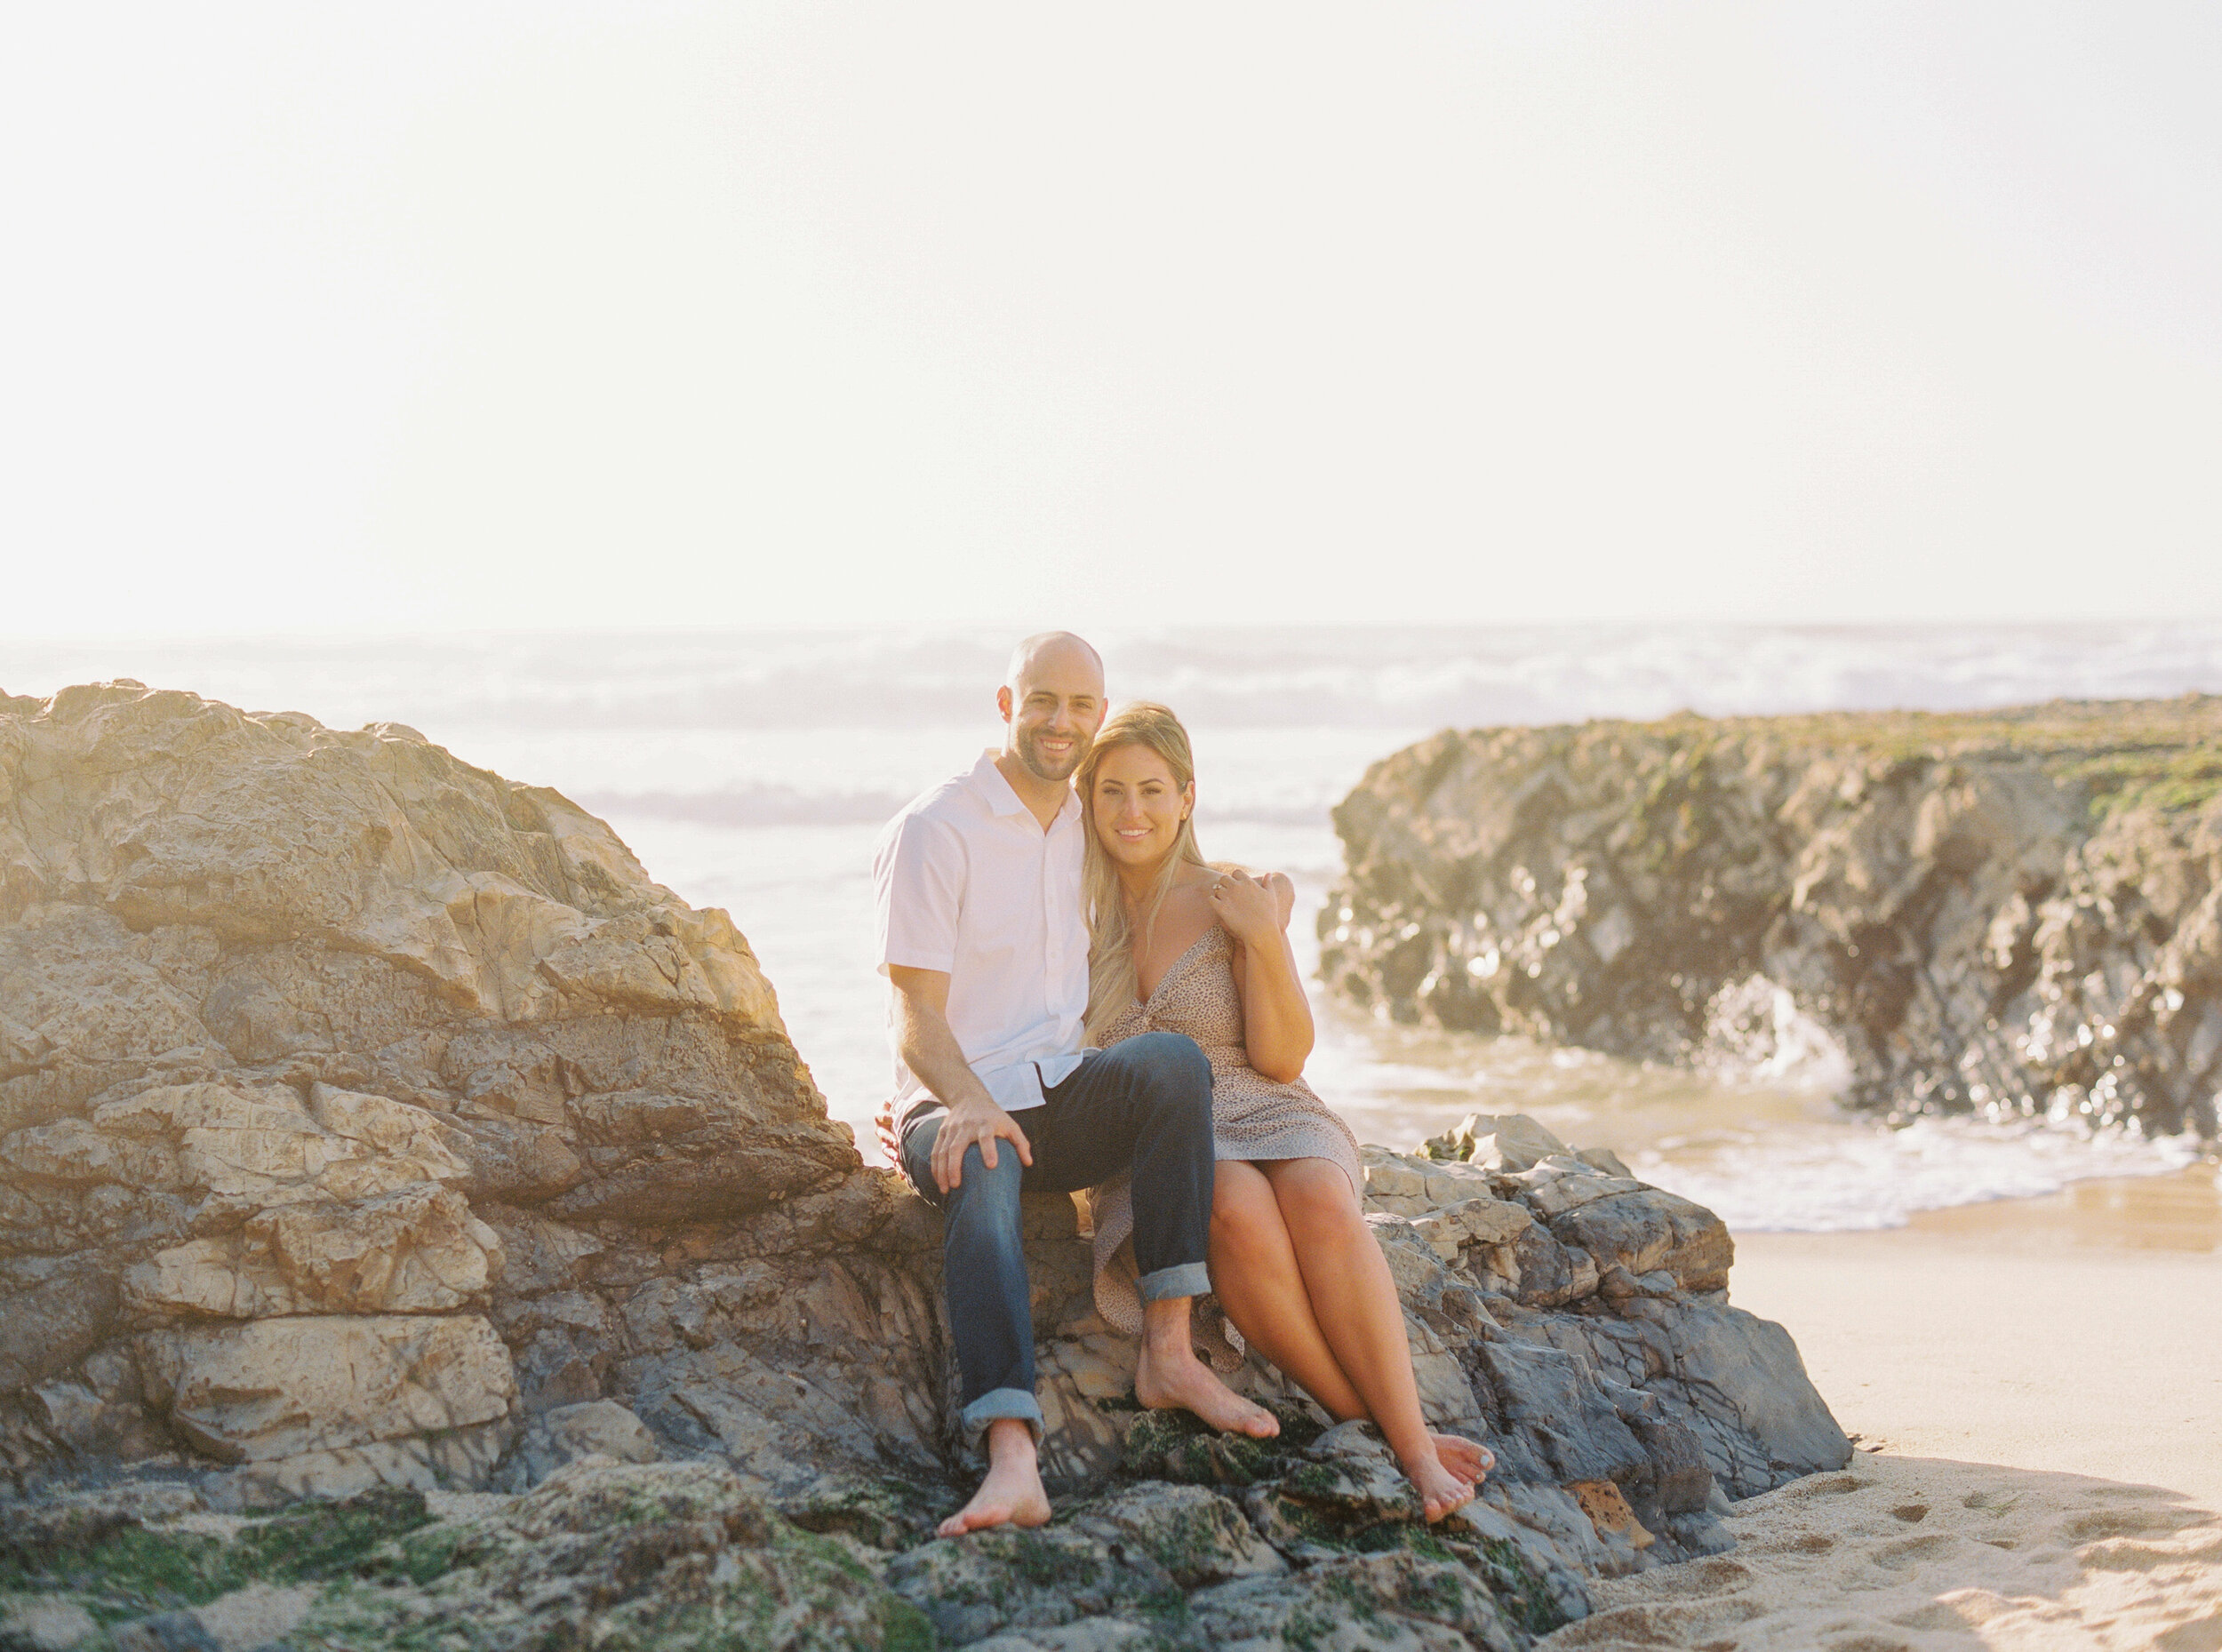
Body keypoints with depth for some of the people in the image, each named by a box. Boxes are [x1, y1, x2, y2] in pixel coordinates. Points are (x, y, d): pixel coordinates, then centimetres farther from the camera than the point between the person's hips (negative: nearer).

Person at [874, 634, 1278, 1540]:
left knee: (1172, 1058, -29)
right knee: (984, 1180, -40)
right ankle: (1012, 1459, -58)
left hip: (1066, 1097, 5)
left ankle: (1168, 1352, -30)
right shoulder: (933, 831, -5)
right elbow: (917, 1015, -12)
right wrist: (971, 1104, -31)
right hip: (959, 1107, -5)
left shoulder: (1088, 830, 15)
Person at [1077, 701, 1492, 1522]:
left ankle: (1412, 1441, -35)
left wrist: (1267, 938, -14)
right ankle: (1359, 1423, -30)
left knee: (1319, 1201, -37)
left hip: (1264, 1121, 0)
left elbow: (1282, 1058, -3)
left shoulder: (1241, 898, 2)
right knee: (1239, 1210, -37)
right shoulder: (1080, 915, 8)